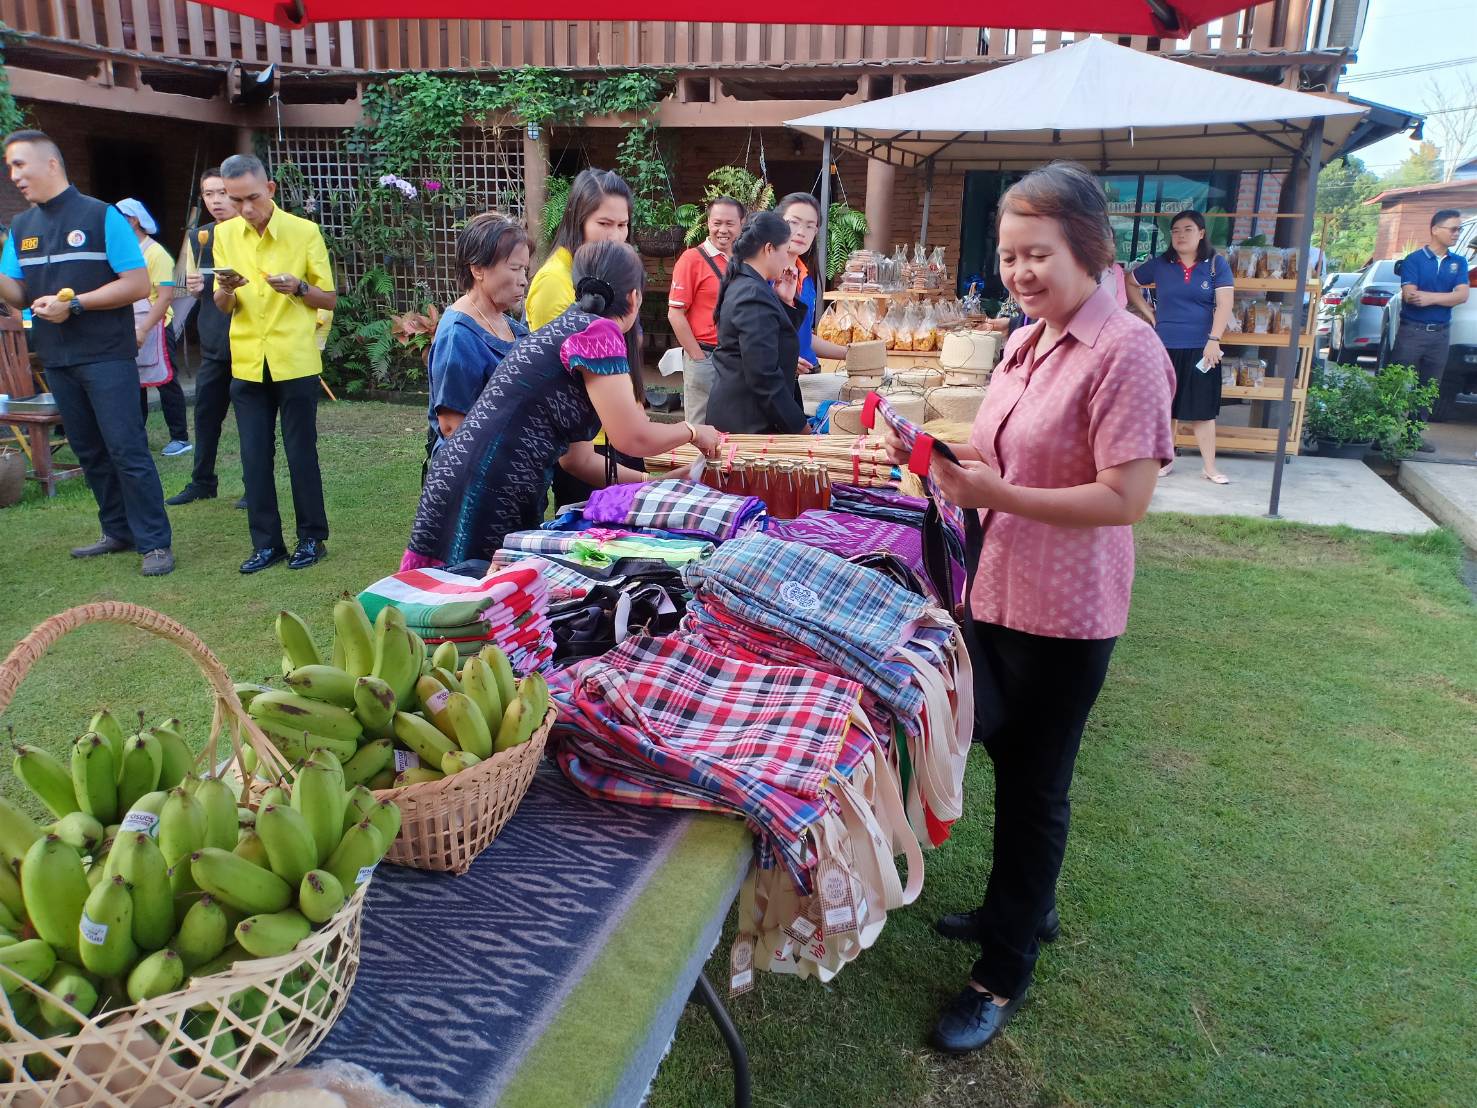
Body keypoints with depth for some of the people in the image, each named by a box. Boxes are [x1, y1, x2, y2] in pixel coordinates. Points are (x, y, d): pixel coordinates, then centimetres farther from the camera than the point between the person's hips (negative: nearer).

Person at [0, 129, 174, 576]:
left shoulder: (101, 216, -5)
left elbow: (138, 284, -10)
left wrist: (74, 304, -15)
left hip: (106, 356, -6)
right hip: (56, 360, 7)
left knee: (127, 451, -8)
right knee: (89, 452, 11)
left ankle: (155, 542, -3)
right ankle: (119, 532, 20)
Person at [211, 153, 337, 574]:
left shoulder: (304, 231, -4)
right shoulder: (225, 234, 6)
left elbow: (330, 299, 1)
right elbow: (222, 307, 10)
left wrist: (298, 288, -18)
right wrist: (226, 288, -13)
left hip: (295, 361, -3)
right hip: (247, 363, 4)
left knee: (301, 452, 2)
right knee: (254, 456, 5)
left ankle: (312, 538, 14)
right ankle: (266, 542, 14)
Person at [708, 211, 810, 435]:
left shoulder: (741, 286, 11)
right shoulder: (755, 295, -19)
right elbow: (764, 376, -24)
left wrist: (786, 301, 5)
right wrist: (798, 426, -16)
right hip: (750, 424, -10)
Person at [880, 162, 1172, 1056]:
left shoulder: (1125, 350, -18)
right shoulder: (1025, 342, 7)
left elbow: (1126, 497, -22)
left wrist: (997, 495, -26)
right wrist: (954, 460, 1)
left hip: (1064, 614, -8)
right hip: (999, 591, 8)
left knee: (1034, 785, 6)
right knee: (1010, 763, 22)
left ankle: (1005, 974, 25)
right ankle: (1027, 908, 46)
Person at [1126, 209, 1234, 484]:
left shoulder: (1216, 264, 0)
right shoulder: (1159, 264, 4)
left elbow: (1225, 304, -6)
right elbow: (1131, 283, 16)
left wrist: (1213, 340, -15)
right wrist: (1149, 314, 7)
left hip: (1201, 347, -2)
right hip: (1164, 347, 2)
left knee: (1202, 408, 1)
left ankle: (1209, 466, 8)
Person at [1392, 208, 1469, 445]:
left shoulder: (1459, 262, 9)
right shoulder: (1414, 259, -3)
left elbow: (1462, 295, -5)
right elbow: (1409, 295, -15)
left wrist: (1429, 297, -17)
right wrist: (1446, 296, -12)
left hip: (1440, 334, 5)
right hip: (1411, 331, -4)